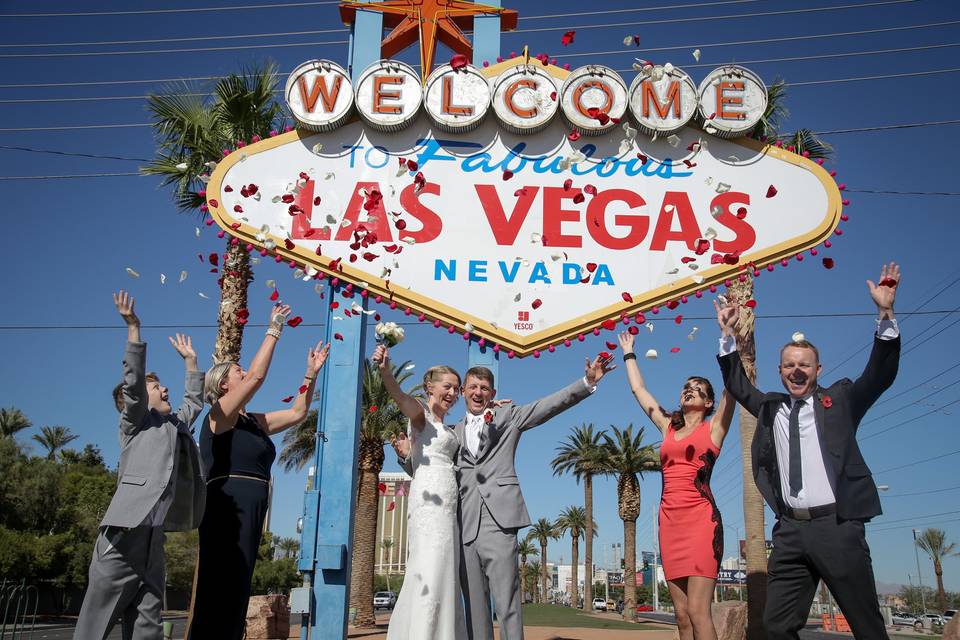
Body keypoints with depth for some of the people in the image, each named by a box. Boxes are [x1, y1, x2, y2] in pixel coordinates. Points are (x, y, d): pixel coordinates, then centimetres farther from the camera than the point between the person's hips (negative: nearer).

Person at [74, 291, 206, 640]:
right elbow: (133, 381, -9)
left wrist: (190, 360, 41)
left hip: (152, 534, 6)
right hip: (125, 529, -6)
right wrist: (133, 328, -15)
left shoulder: (174, 424, 24)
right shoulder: (135, 421, 7)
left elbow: (194, 402, 40)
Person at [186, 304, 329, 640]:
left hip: (249, 515, 9)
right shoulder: (219, 416, -5)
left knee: (236, 592, 10)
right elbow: (257, 376, -16)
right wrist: (274, 330, -9)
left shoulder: (253, 422, 18)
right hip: (226, 512, -9)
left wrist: (311, 373, 17)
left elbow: (297, 413, 22)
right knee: (219, 590, -10)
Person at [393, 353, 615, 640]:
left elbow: (550, 404, 3)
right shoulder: (454, 432, 22)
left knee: (507, 605, -8)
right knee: (475, 609, 6)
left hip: (498, 521, -4)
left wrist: (588, 381, -9)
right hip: (464, 528, 4)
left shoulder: (507, 416, 13)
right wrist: (408, 455, 7)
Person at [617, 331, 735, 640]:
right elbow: (638, 389, 28)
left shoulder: (713, 427, 7)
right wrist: (629, 354, 36)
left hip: (701, 519, -5)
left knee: (697, 611, -14)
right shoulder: (668, 427, 19)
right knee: (682, 614, 3)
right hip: (670, 522, 5)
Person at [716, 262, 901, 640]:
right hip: (790, 531, 3)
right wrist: (727, 335, 15)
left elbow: (881, 374, -2)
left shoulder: (840, 399, 8)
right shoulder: (771, 408, 16)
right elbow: (738, 386, 24)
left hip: (837, 526, -3)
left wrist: (885, 314, -12)